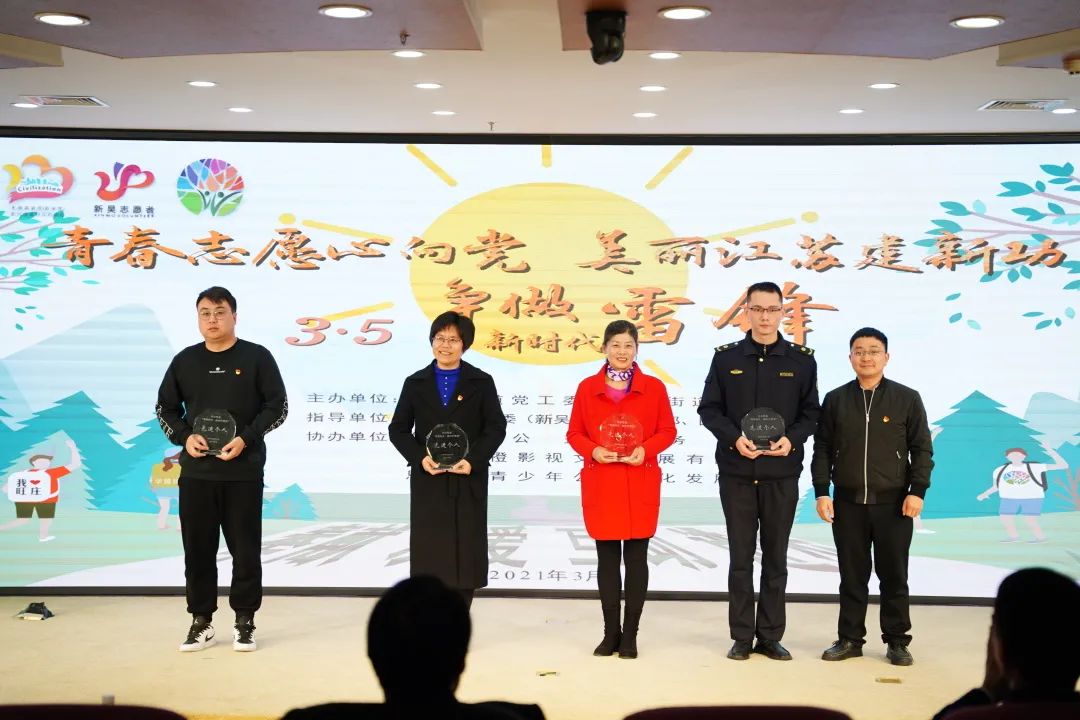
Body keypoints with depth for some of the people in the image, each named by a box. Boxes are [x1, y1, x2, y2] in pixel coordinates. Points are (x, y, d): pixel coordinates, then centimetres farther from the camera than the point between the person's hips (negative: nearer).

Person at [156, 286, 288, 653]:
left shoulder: (257, 357, 0)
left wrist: (246, 438, -13)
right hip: (195, 472, 3)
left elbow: (278, 406, -1)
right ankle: (201, 621, 16)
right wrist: (184, 437, -5)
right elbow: (165, 407, 14)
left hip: (244, 471, -3)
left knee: (245, 549, 2)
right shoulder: (185, 360, 9)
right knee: (198, 548, 6)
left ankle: (245, 621, 13)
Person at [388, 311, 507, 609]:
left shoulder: (481, 382, 4)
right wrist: (420, 458, -11)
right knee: (429, 554, 0)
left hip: (467, 481, -1)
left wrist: (473, 461, -14)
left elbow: (496, 427, 0)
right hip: (428, 481, 1)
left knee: (465, 555, 1)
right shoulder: (415, 383, 7)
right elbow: (398, 428, 6)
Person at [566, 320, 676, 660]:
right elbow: (574, 433, 7)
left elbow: (667, 431, 5)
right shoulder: (588, 387, 4)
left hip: (640, 485, -1)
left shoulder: (653, 387, 2)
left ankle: (630, 635, 9)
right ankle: (611, 633, 13)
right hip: (601, 485, 1)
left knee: (636, 558, 2)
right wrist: (593, 450, -13)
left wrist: (645, 450, -13)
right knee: (607, 559, 5)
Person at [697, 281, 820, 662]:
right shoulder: (726, 357, 4)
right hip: (736, 471, 0)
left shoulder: (802, 359, 4)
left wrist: (791, 439, -14)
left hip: (782, 473, 0)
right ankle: (742, 636, 11)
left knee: (776, 556, 6)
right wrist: (734, 438, -14)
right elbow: (709, 409, 3)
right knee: (741, 556, 4)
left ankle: (771, 636, 14)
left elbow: (811, 413, 5)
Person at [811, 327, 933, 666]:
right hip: (847, 502, 1)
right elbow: (822, 449, 7)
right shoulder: (835, 400, 6)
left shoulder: (907, 399, 2)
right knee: (852, 575, 7)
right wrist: (822, 492, -1)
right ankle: (850, 639, 16)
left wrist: (917, 491, -6)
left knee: (894, 576, 5)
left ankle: (897, 641, 15)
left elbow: (922, 449, 2)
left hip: (894, 503, -1)